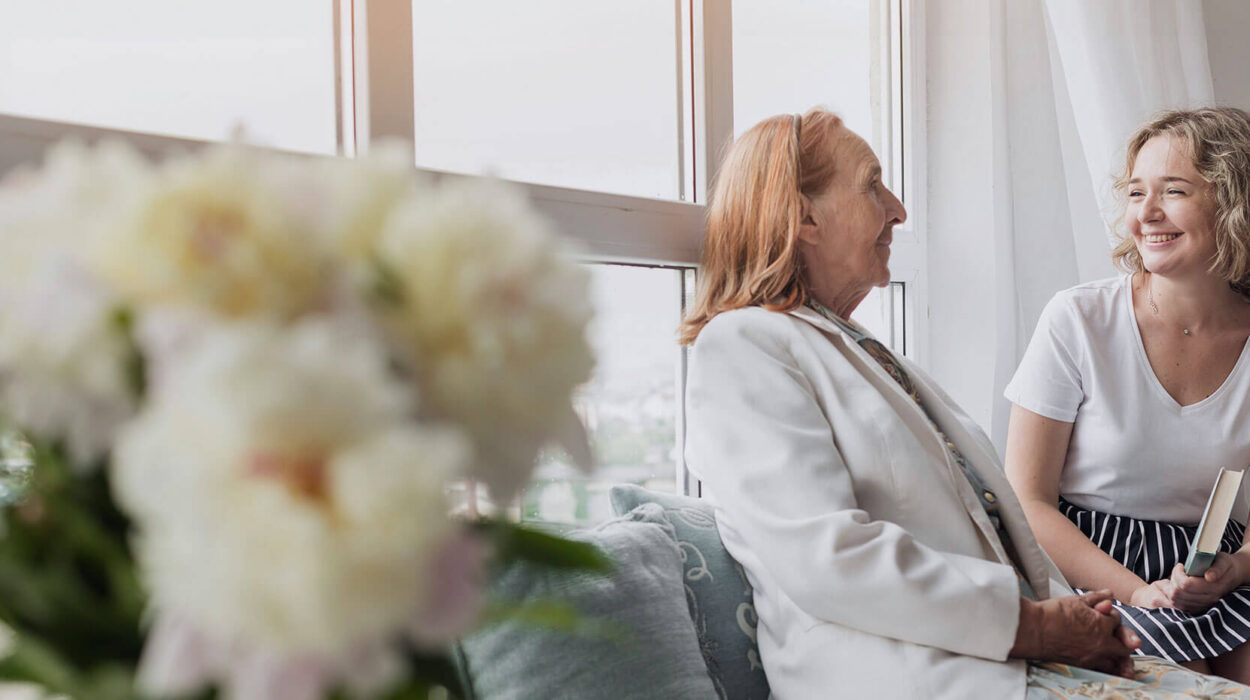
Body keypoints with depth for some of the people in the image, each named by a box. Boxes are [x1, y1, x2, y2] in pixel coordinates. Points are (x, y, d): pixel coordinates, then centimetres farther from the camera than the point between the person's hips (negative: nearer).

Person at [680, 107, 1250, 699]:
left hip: (1015, 649, 9)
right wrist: (1033, 624, -13)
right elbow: (821, 556, -18)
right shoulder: (740, 346, -5)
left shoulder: (868, 356, 25)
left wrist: (1067, 614, 0)